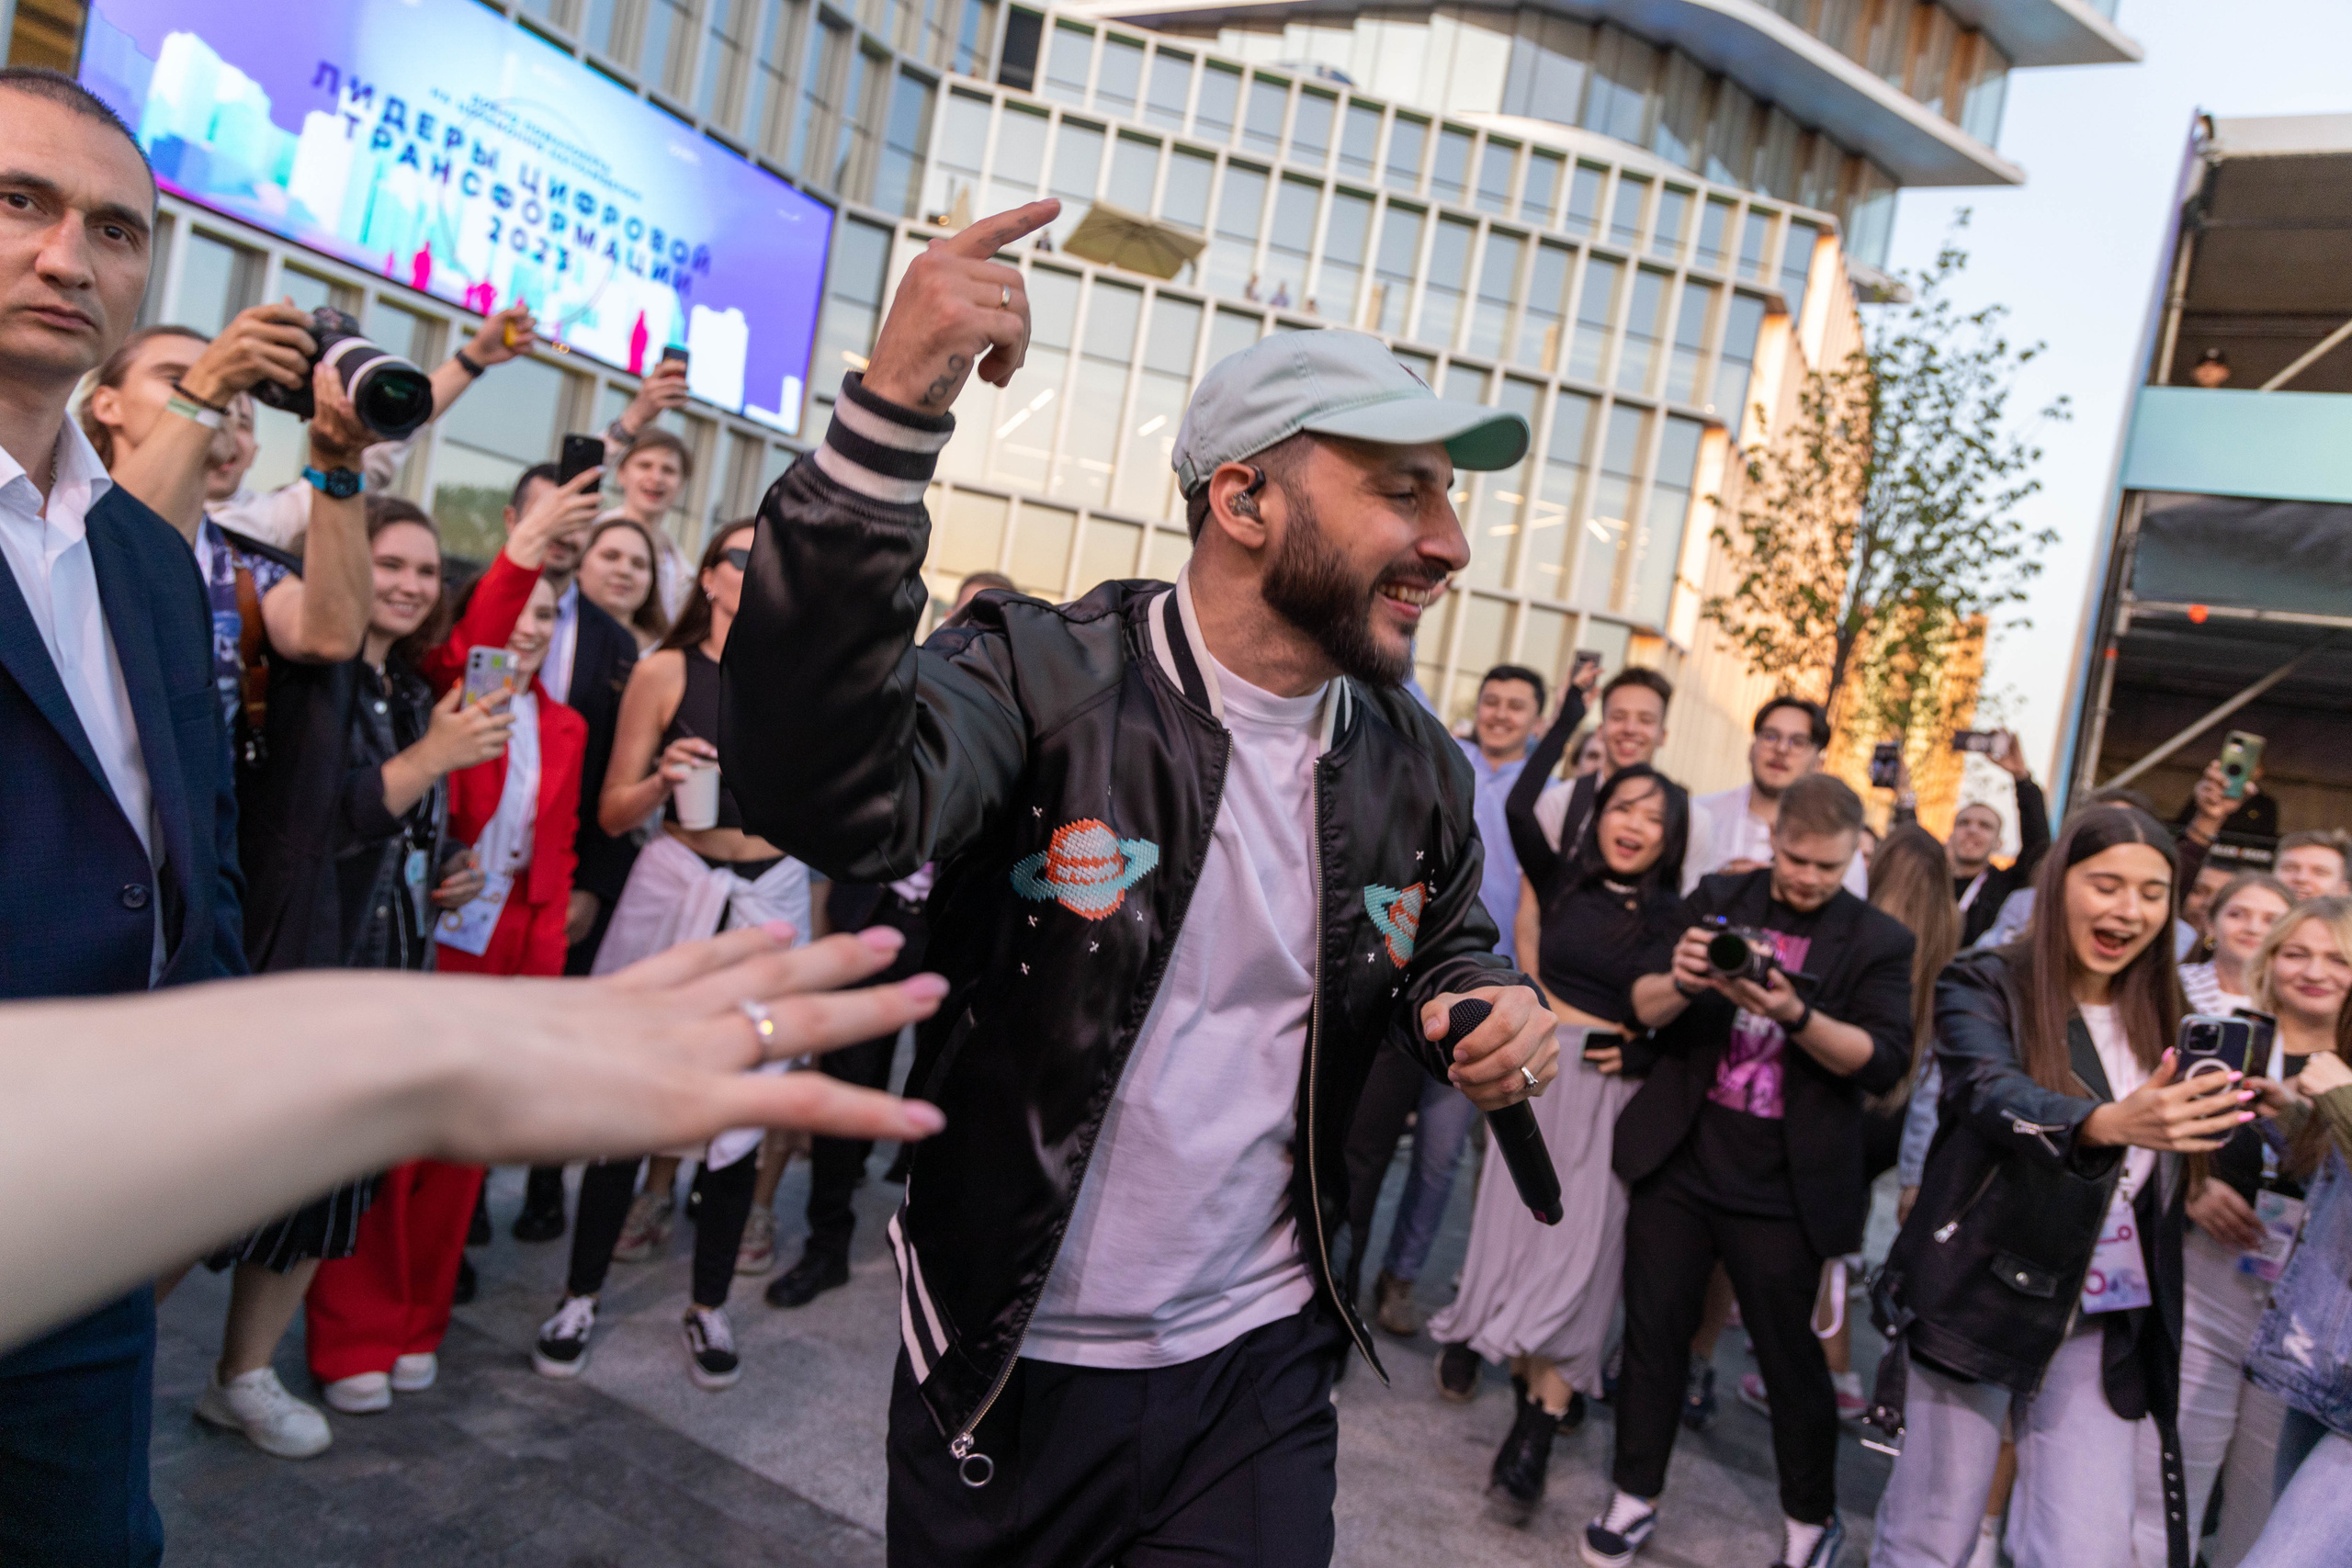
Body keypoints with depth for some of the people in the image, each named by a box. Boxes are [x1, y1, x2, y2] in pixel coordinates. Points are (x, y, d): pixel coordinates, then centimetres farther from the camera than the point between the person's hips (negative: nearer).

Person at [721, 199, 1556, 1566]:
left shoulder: (1417, 766, -1)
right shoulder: (1045, 679, -18)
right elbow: (834, 797, -37)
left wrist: (1485, 1002, -7)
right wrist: (895, 413, -44)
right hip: (1003, 1366, -2)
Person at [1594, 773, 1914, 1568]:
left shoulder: (1877, 940, -1)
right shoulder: (1716, 900, 3)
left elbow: (1884, 1061, -10)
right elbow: (1644, 1004, 0)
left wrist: (1795, 1014, -26)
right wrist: (1680, 981, -23)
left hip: (1782, 1192, -2)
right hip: (1678, 1165, 2)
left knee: (1790, 1355, 9)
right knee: (1653, 1332, 10)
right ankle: (1635, 1499, 27)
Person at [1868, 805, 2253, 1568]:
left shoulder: (2157, 1015, 10)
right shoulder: (1984, 988, -6)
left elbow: (2186, 1158, 18)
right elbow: (1993, 1097, -27)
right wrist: (2108, 1123, -44)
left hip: (2103, 1325, 4)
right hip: (1978, 1298, -4)